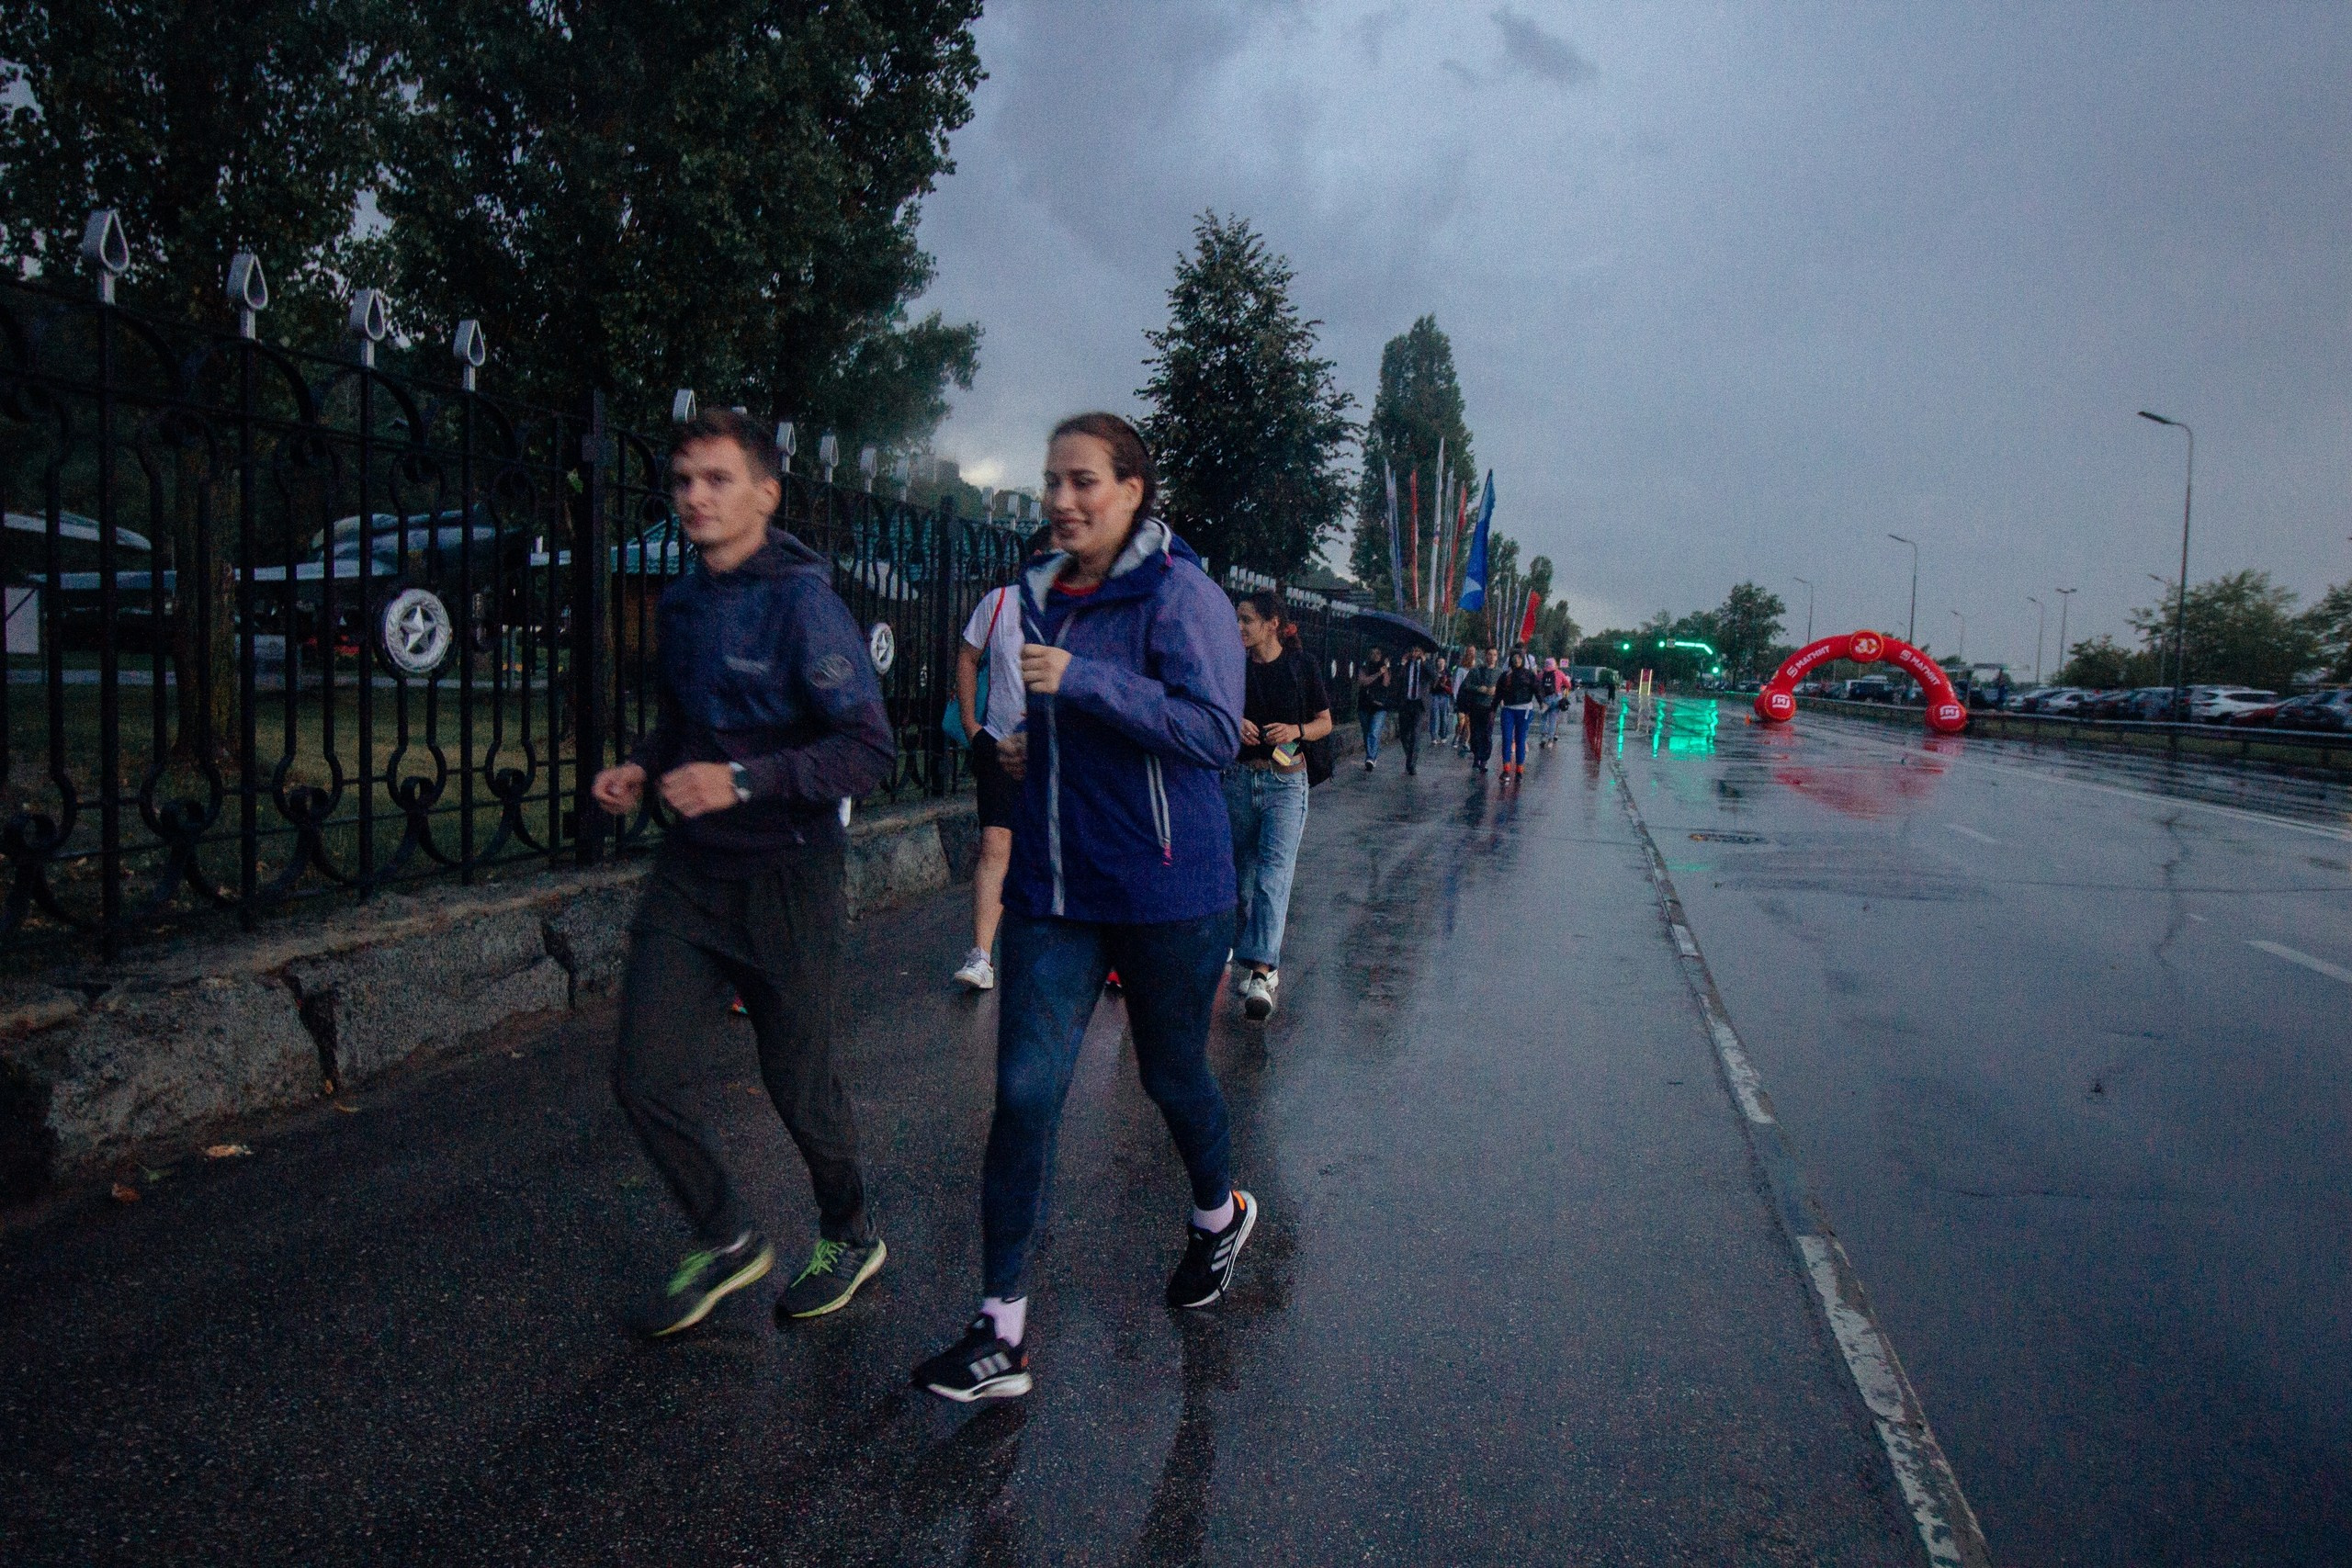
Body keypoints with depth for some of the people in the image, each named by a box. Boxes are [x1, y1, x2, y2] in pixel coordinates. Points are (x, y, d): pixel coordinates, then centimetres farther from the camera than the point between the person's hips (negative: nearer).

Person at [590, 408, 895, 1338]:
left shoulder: (800, 600, -14)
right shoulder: (681, 602, 9)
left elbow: (869, 748, -20)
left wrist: (743, 782, -26)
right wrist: (642, 768, 4)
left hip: (786, 875, -6)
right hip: (691, 872, 6)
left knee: (798, 1087, 7)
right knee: (643, 1077, 1)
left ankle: (851, 1238, 35)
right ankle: (727, 1243, 25)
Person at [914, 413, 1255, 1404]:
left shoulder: (1180, 596, -11)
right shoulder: (1040, 596, 11)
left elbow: (1215, 733, -21)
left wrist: (1083, 681, -27)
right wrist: (1016, 744, 6)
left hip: (1165, 890, -5)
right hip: (1052, 886, 5)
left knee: (1172, 1076, 14)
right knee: (1024, 1092, -3)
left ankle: (1219, 1215, 46)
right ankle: (1001, 1331, 4)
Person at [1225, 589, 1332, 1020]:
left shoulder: (1300, 665, 0)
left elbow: (1325, 722, 7)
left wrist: (1297, 731, -13)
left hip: (1285, 779, -4)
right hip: (1239, 778, 4)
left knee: (1273, 874, -17)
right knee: (1242, 875, 8)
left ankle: (1260, 975, -24)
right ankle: (1258, 962, 24)